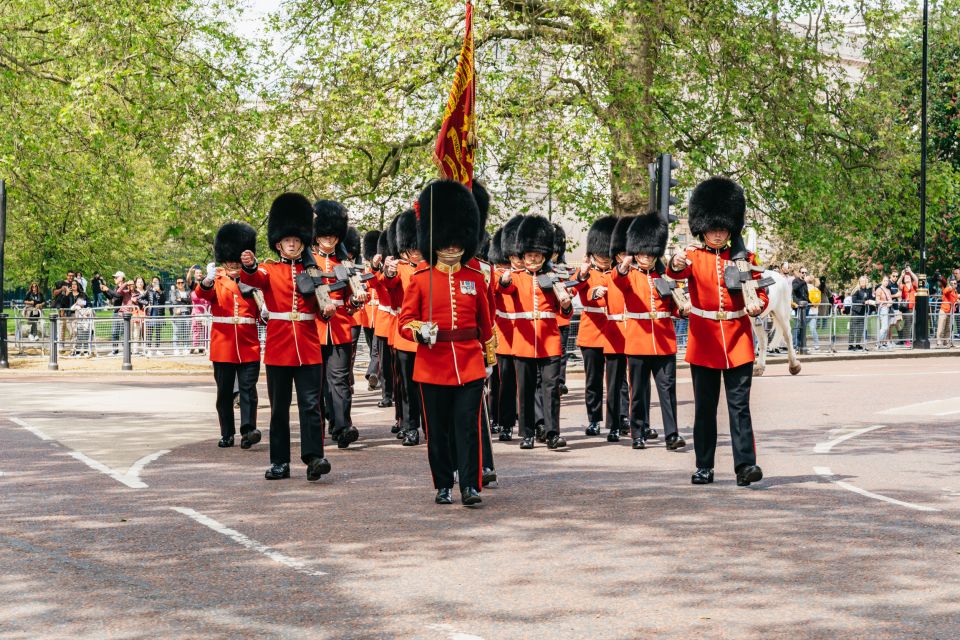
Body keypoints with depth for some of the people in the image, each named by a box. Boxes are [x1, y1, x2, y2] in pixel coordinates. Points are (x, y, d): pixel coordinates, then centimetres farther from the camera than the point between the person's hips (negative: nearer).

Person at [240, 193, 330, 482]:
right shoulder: (269, 270, 4)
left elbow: (322, 305, 8)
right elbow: (254, 279, -19)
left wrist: (328, 308, -16)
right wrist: (249, 266, -42)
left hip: (308, 349, 1)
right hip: (278, 349, -1)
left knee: (311, 404, -8)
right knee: (279, 408, 5)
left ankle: (314, 458, -12)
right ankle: (279, 463, 11)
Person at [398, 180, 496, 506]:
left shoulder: (475, 278, 7)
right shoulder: (420, 278, 1)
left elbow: (485, 323, 14)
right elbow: (405, 320, 2)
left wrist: (490, 358, 17)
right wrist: (419, 331, -19)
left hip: (470, 365, 1)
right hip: (433, 365, 0)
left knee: (468, 426, -6)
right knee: (438, 429, 6)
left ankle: (471, 486, -4)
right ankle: (443, 486, 17)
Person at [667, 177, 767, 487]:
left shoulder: (744, 258, 7)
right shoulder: (693, 256, 1)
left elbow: (760, 292, 9)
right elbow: (676, 273, -21)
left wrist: (757, 305, -16)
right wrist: (676, 265, -46)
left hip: (738, 343, 0)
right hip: (704, 344, 0)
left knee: (740, 406, -5)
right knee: (704, 408, 6)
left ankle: (745, 465, -8)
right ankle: (704, 467, 12)